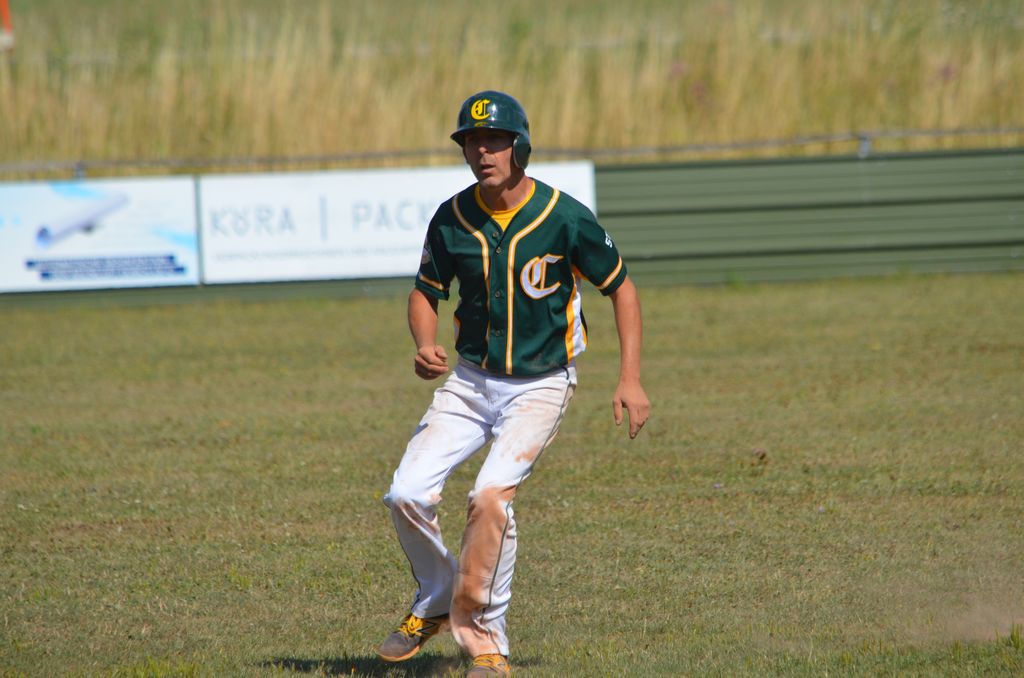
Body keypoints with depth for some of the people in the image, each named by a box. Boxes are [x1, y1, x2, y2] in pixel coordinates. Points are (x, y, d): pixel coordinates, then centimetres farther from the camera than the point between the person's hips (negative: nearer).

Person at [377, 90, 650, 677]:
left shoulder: (564, 217, -15)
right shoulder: (451, 219, -4)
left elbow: (621, 288, -4)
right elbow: (427, 292, 11)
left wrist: (631, 380, -11)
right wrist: (425, 345, -11)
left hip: (540, 386, -4)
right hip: (471, 381, 4)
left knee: (491, 494, -25)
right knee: (408, 495, -9)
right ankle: (436, 601, 20)